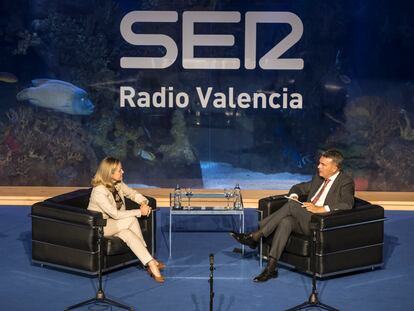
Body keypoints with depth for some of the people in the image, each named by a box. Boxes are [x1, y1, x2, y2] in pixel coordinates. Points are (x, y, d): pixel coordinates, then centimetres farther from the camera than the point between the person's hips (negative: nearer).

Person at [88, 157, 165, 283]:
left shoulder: (118, 184, -4)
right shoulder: (99, 192, -27)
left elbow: (133, 193, 9)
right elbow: (115, 214, -28)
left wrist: (144, 202, -14)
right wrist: (139, 212, -24)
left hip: (115, 224, 7)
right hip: (99, 226, -7)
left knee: (128, 234, -27)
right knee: (132, 220, -27)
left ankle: (150, 264, -24)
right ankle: (151, 263, -24)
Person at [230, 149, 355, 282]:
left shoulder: (346, 182, -1)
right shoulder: (318, 178, 22)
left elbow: (347, 204, -19)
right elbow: (299, 187, 31)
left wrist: (320, 209, -27)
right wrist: (294, 196, 6)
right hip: (304, 221, 7)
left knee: (291, 205, -25)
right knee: (285, 221, -27)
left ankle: (256, 236, -24)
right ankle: (271, 267, -33)